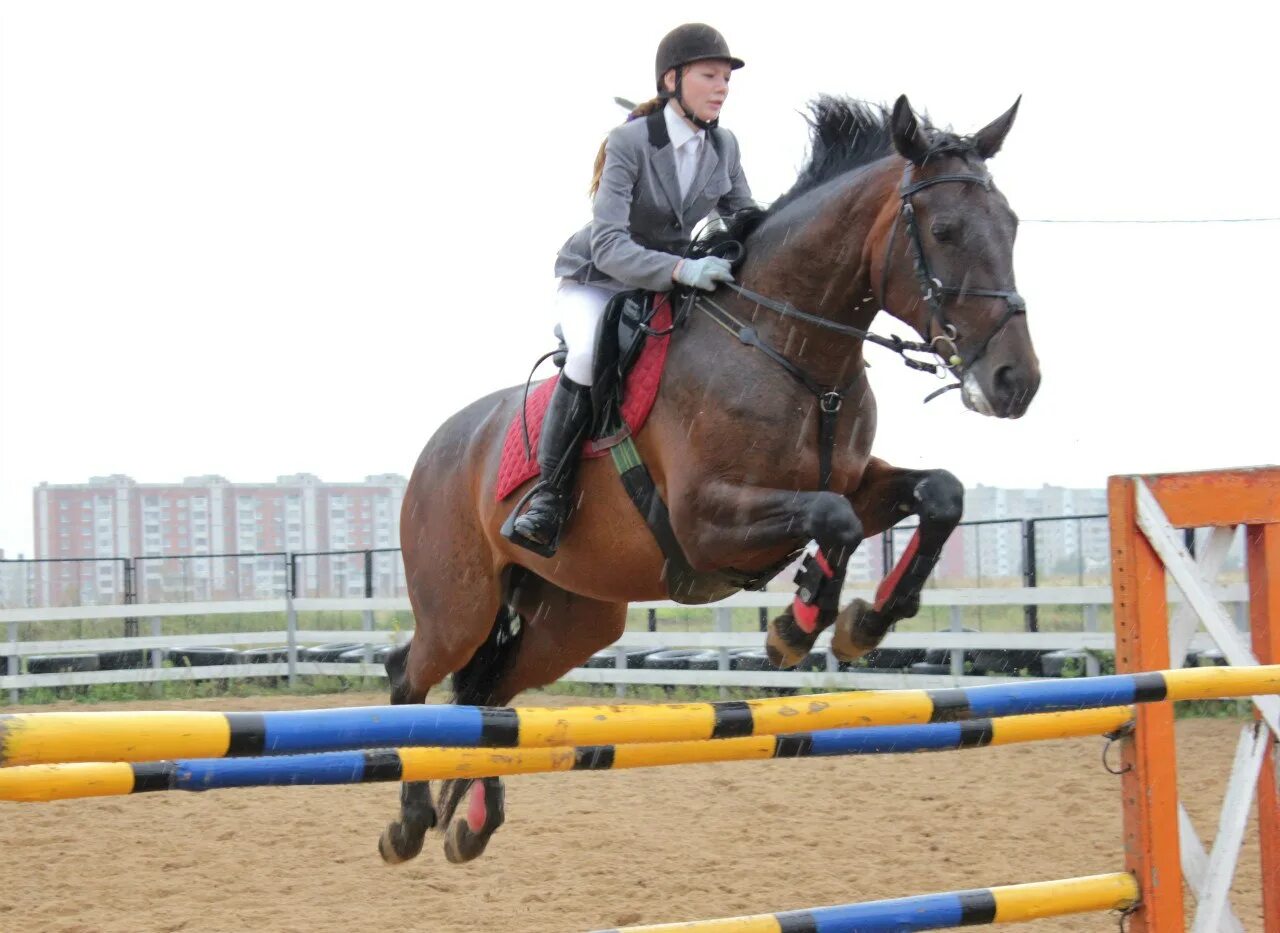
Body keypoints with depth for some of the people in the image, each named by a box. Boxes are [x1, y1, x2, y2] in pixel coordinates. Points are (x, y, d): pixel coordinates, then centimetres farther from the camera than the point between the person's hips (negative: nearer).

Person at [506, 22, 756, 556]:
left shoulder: (723, 147, -4)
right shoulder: (629, 143, -23)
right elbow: (608, 247, -32)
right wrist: (680, 270, -46)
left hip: (671, 282, 6)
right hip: (595, 280, -6)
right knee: (592, 354, -36)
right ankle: (548, 496, -26)